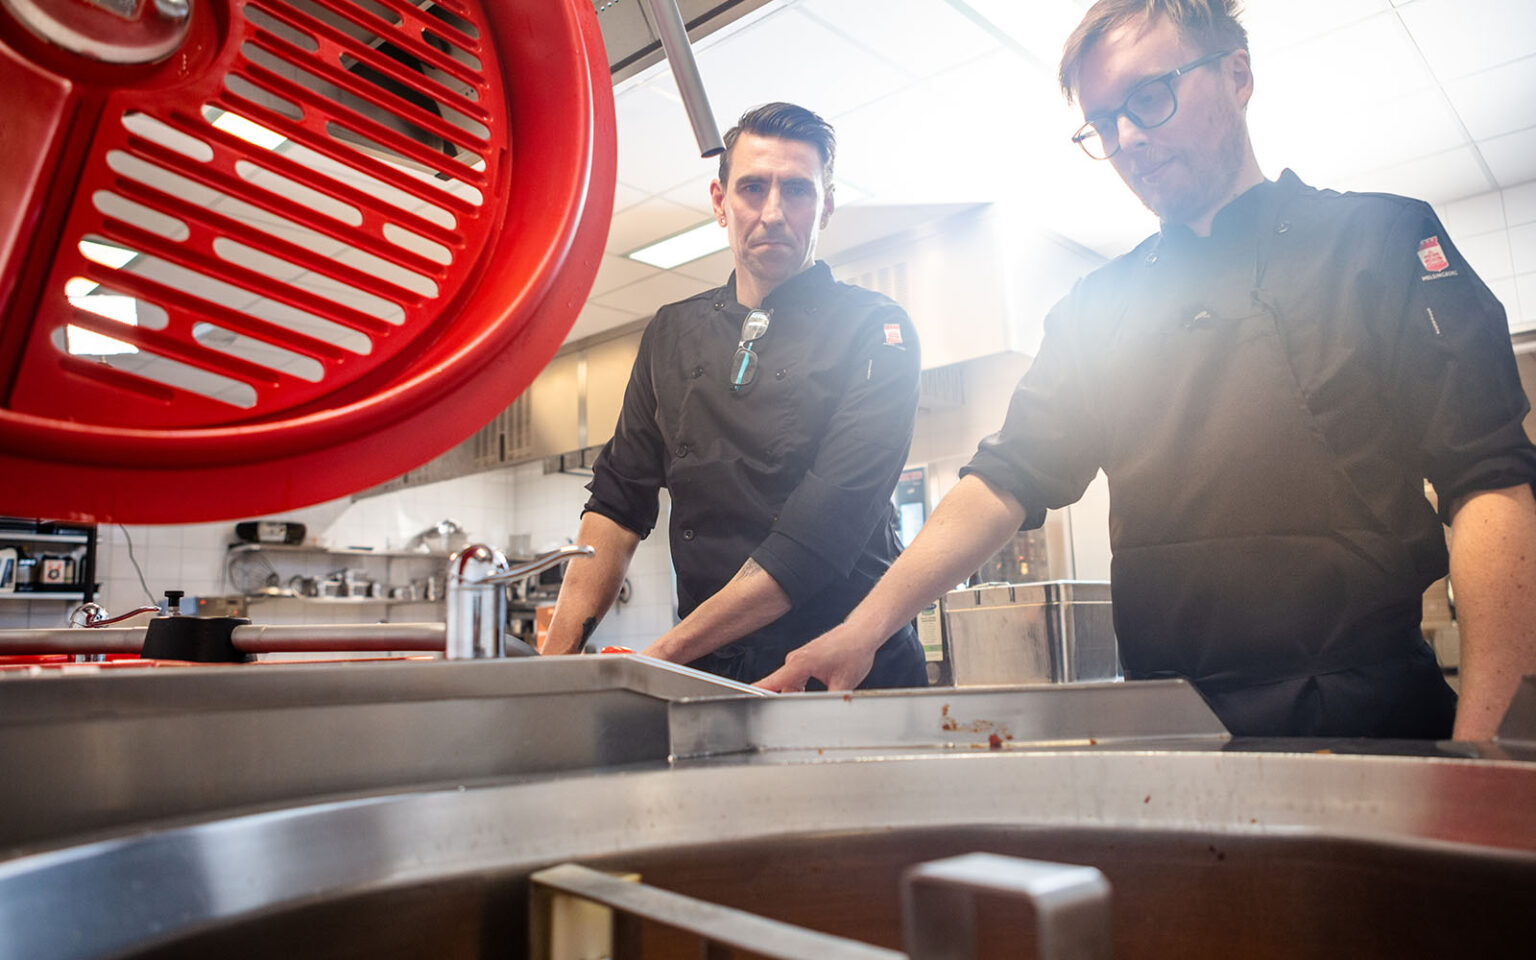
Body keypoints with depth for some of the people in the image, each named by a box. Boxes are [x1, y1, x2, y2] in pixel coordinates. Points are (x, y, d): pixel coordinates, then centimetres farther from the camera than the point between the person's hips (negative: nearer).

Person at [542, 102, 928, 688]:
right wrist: (556, 658, 0)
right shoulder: (672, 333, 12)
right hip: (711, 676, 4)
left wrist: (662, 656, -16)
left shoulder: (876, 331, -4)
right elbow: (618, 504, 12)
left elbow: (822, 534, -14)